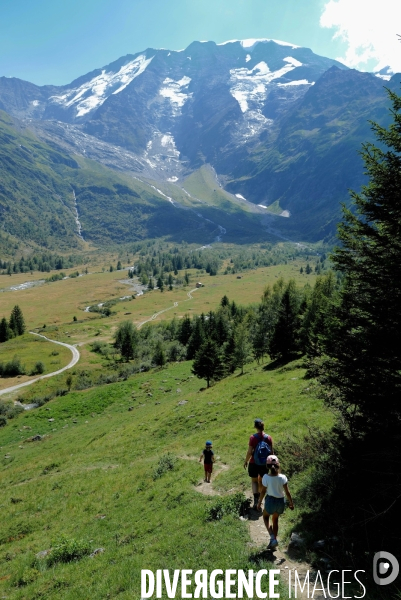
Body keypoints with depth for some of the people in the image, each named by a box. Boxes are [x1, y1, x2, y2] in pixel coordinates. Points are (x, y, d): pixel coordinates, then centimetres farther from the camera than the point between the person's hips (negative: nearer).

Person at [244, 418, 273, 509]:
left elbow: (249, 452, -14)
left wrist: (246, 461, 1)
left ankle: (256, 501, 1)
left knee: (254, 481, 15)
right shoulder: (268, 438, -9)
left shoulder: (253, 437, -17)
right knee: (261, 481, 21)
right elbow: (271, 452, -3)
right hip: (264, 464, 3)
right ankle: (259, 500, 34)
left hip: (254, 463, -3)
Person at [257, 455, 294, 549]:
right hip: (280, 501, 2)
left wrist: (259, 503, 4)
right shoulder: (282, 477, -17)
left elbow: (263, 492, -10)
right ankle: (274, 541, 32)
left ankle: (272, 537, 7)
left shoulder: (266, 477, -20)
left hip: (270, 500, -2)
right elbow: (287, 492, -9)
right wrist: (291, 503, 6)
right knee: (275, 520, 24)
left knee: (265, 516, 25)